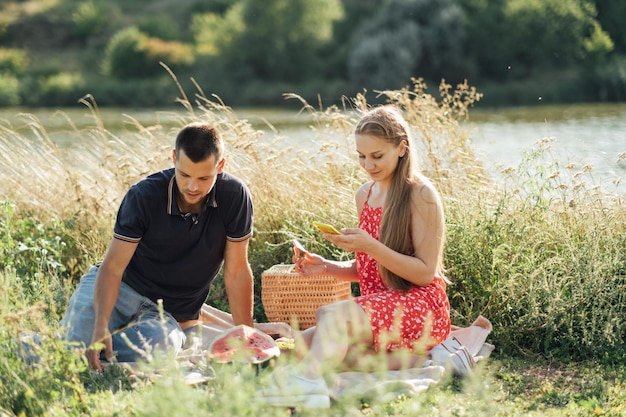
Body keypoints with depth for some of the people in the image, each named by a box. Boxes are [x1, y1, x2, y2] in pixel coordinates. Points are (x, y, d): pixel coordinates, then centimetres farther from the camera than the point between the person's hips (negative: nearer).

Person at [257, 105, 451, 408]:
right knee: (300, 346, -14)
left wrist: (370, 247, -23)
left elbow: (425, 273, -12)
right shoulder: (365, 195, 13)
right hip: (377, 306, 8)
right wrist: (327, 267, 0)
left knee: (334, 315, -33)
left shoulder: (421, 195, -9)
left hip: (420, 311, -8)